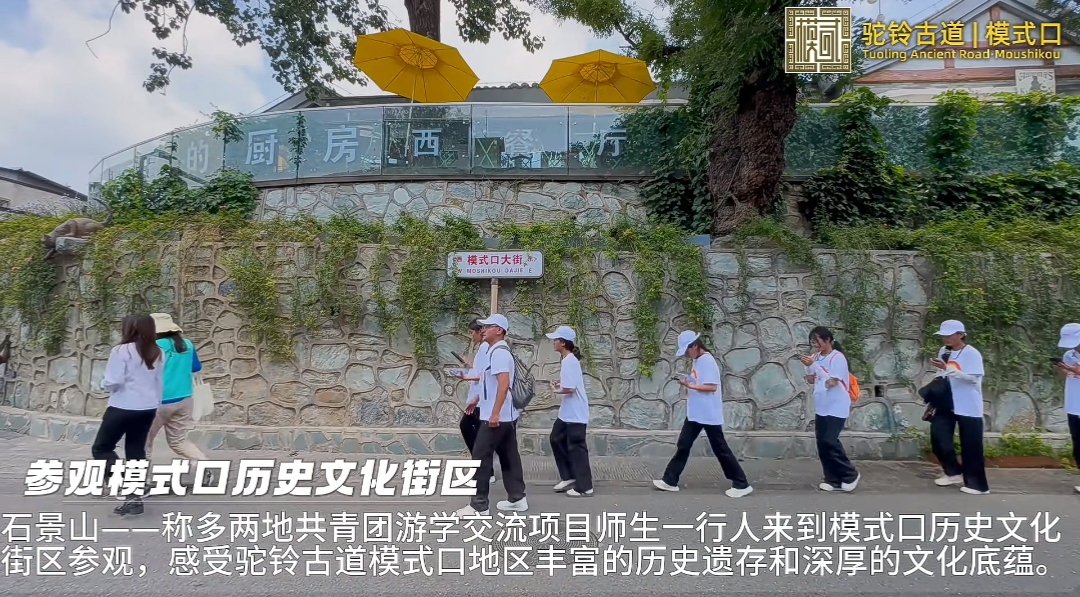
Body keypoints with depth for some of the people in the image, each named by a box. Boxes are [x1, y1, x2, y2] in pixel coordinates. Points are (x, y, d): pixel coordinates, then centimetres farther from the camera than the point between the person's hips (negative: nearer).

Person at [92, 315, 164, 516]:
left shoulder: (122, 351, -13)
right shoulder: (157, 354, 7)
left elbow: (113, 382, -16)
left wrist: (104, 384, 6)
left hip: (123, 408, -6)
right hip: (147, 409, 6)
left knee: (101, 448, 10)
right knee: (136, 451, 13)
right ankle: (135, 497, 14)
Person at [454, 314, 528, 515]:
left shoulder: (499, 352, -17)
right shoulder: (498, 351, 15)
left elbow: (504, 384, -27)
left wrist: (495, 413, -28)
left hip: (496, 416, -10)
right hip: (507, 415, 10)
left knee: (480, 458, -4)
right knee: (509, 456, 13)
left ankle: (478, 505, 2)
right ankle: (517, 498, 20)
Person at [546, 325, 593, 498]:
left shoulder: (569, 361, -20)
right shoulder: (570, 359, 11)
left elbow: (570, 389, -25)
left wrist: (556, 390, -8)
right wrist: (560, 383, 5)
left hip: (575, 414, -11)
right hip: (568, 412, 11)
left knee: (576, 448, -2)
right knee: (556, 439, 18)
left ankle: (585, 487, 9)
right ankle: (569, 477, 27)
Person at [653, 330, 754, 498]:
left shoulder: (707, 361, -17)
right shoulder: (697, 361, 11)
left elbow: (712, 387, -24)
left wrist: (690, 385, -22)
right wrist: (687, 383, 2)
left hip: (709, 415, -9)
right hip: (695, 413, 9)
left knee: (720, 449, 1)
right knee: (683, 446, 10)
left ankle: (741, 485, 14)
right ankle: (670, 481, 17)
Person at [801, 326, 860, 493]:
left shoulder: (837, 358, -14)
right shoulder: (817, 357, 6)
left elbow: (831, 382, -22)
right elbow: (811, 381, 12)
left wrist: (814, 365, -21)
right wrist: (809, 366, -5)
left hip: (836, 408, -7)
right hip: (821, 408, 7)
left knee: (830, 442, -10)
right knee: (822, 443, 6)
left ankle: (850, 474, 10)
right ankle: (833, 479, 15)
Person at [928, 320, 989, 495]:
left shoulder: (971, 353, -12)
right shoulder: (944, 352, 6)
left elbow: (973, 378, -22)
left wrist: (947, 368, -31)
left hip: (968, 407, -6)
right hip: (946, 404, 6)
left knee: (970, 446, 0)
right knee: (939, 439, 6)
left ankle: (977, 483, 12)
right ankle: (954, 472, 25)